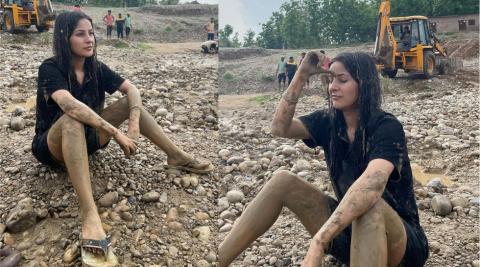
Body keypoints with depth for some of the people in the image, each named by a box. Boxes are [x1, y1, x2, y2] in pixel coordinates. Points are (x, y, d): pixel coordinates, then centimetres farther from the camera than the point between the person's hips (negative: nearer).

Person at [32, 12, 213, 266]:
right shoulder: (50, 69, -21)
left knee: (131, 101, -6)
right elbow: (69, 105, -39)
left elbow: (131, 89, -11)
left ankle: (176, 156, -1)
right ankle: (90, 216, -56)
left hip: (85, 139, 6)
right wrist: (116, 133, -42)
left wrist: (134, 125, -30)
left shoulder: (96, 68, -3)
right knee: (73, 119, -41)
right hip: (53, 147, -6)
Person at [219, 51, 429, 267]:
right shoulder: (329, 121, 0)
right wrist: (301, 75, -15)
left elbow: (373, 183, -38)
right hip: (348, 228, 6)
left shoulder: (387, 127, -19)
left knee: (370, 205, -39)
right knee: (283, 180, -9)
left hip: (400, 241, -5)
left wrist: (319, 241, -48)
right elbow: (280, 128, -10)